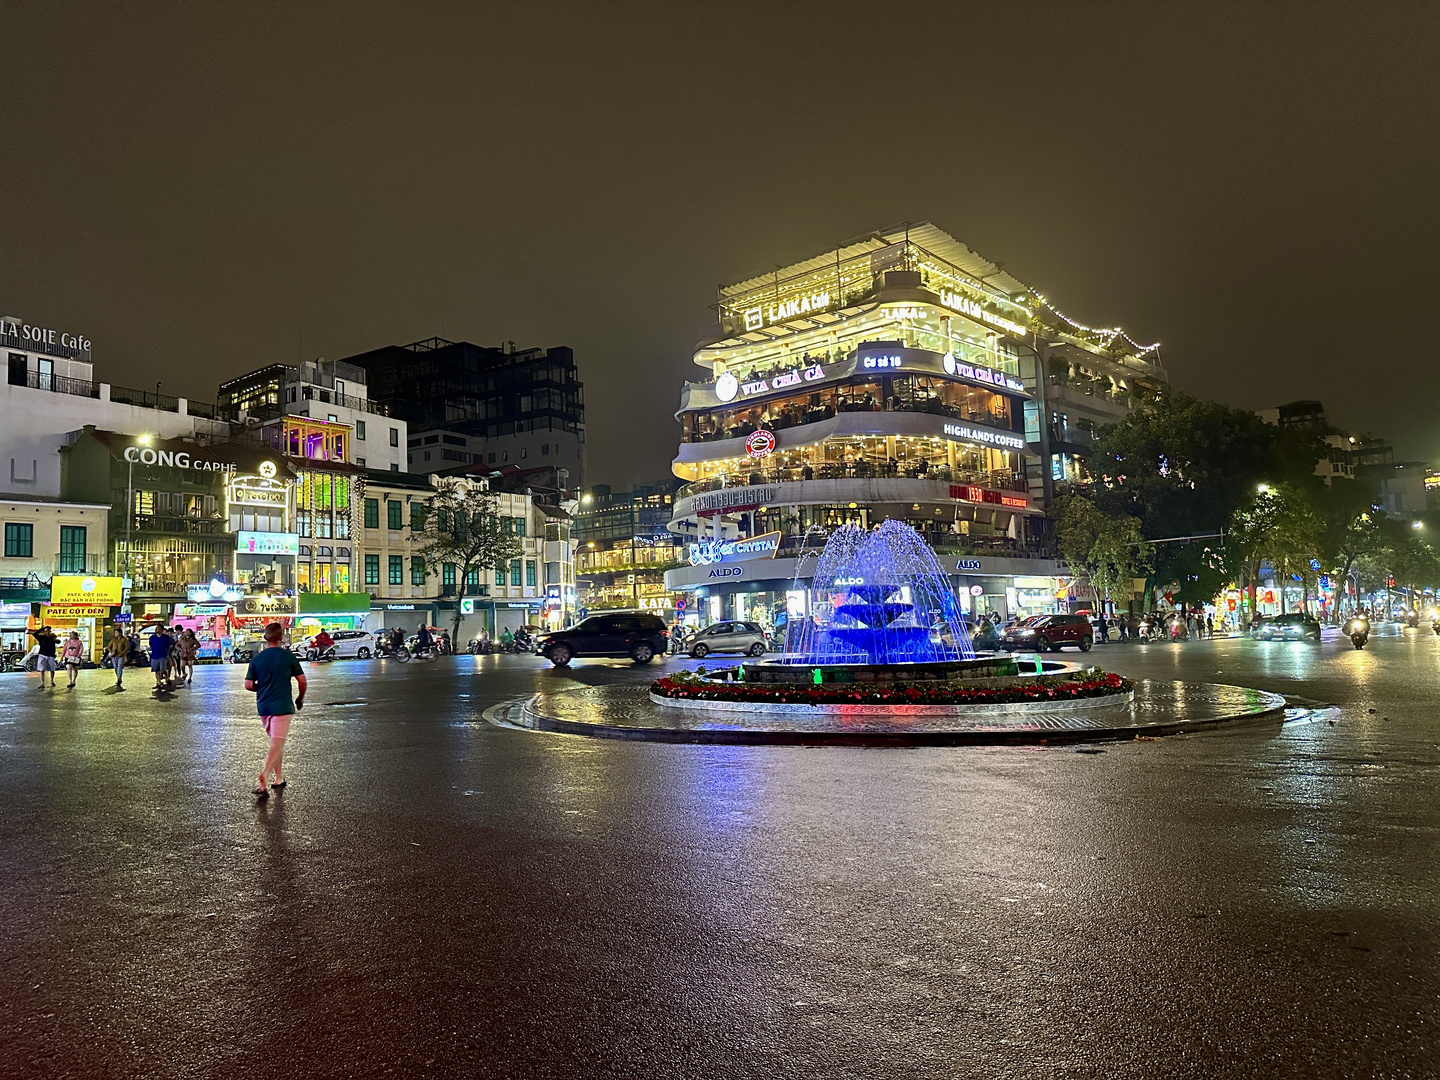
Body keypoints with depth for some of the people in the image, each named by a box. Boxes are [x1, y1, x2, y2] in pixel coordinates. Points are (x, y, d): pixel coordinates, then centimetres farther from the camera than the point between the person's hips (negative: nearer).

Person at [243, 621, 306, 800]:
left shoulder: (257, 658, 3)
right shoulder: (288, 656, -6)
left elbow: (248, 685, 2)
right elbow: (302, 680, -4)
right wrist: (300, 698, 14)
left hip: (263, 706, 5)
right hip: (282, 706, -5)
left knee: (276, 742, 19)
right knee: (277, 744, -6)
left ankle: (278, 778, 23)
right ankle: (264, 776, -24)